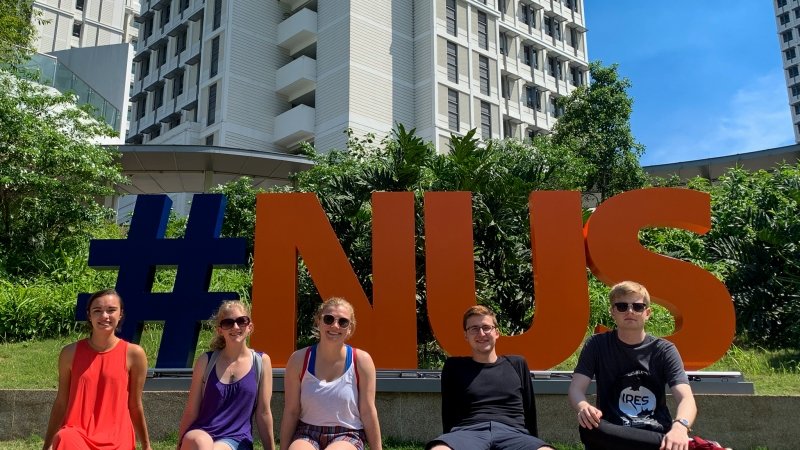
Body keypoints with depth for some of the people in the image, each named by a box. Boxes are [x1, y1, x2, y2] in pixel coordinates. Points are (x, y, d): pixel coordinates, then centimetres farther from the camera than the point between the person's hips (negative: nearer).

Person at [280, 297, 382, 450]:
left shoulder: (361, 360, -5)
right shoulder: (299, 359, -3)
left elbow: (368, 412, -1)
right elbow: (291, 411, 1)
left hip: (347, 436, -1)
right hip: (306, 434, 1)